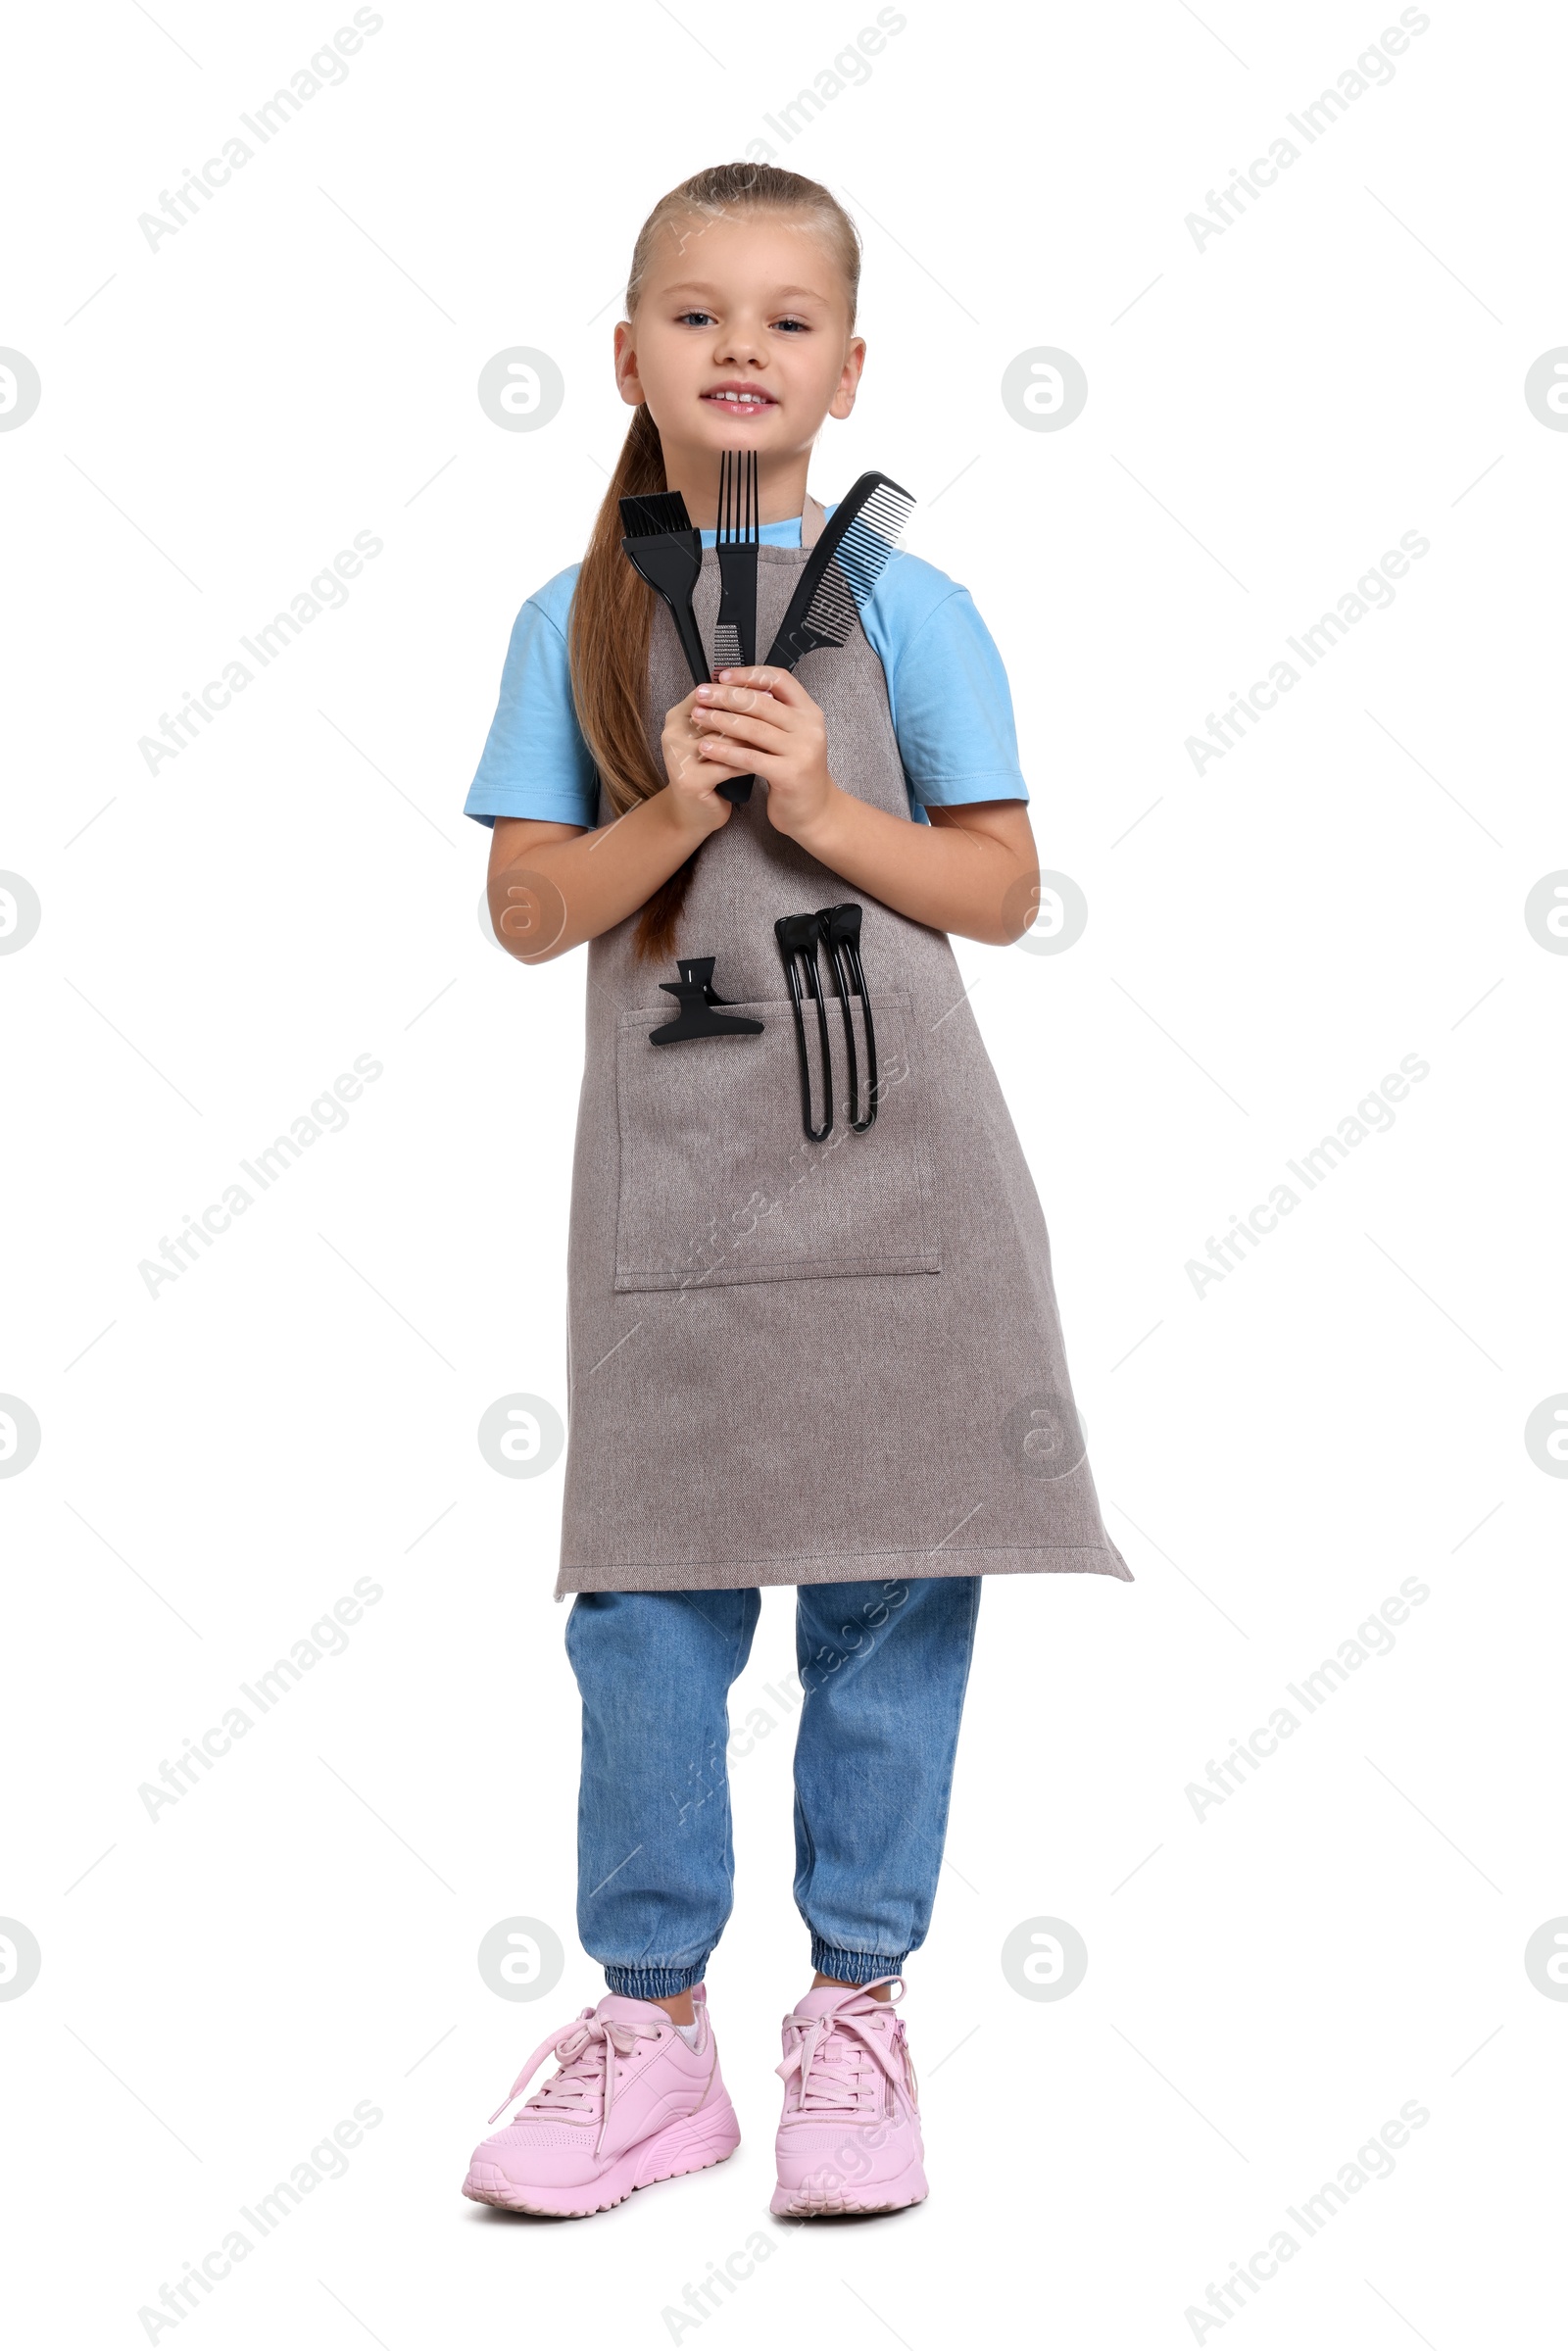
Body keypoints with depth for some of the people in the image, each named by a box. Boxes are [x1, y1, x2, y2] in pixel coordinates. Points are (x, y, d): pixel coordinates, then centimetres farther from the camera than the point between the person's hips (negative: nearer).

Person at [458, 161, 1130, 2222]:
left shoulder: (908, 610, 3)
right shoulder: (574, 622, 7)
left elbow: (1003, 888, 1)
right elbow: (530, 910, 3)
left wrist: (822, 808, -12)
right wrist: (677, 811, -12)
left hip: (893, 1164, -1)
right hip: (670, 1173, 1)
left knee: (890, 1600, 4)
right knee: (648, 1605, 2)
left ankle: (857, 2010, 19)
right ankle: (654, 2023, 16)